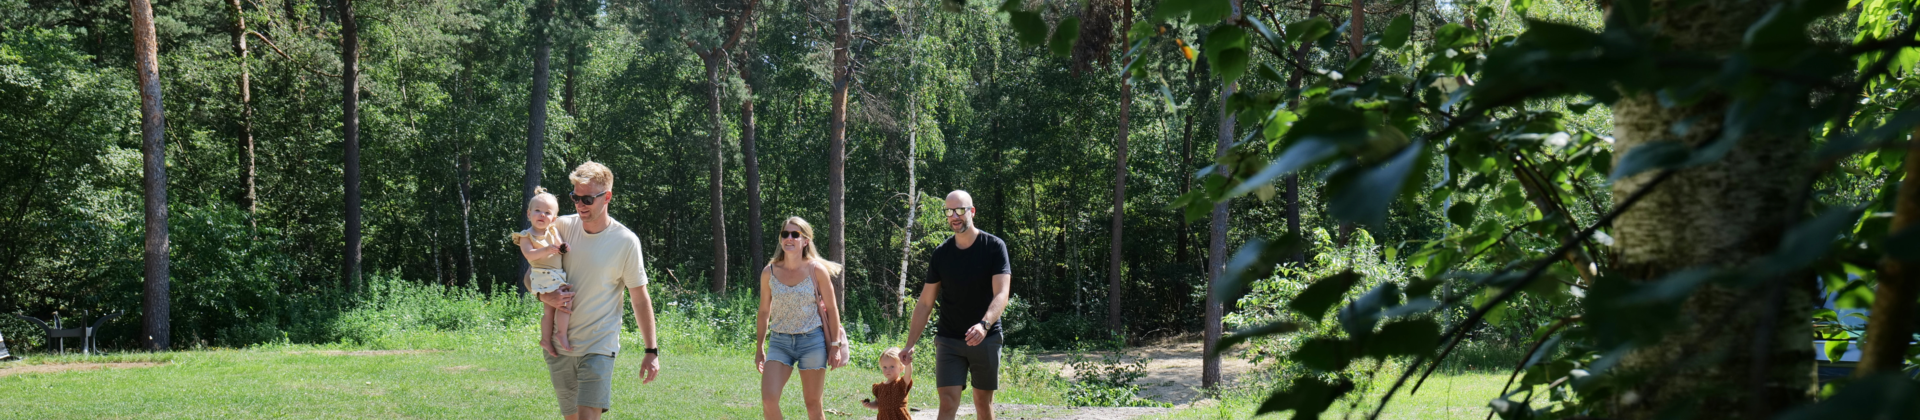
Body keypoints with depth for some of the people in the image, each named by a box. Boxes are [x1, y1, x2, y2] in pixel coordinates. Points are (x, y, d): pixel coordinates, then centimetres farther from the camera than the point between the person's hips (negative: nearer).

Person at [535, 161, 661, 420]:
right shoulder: (562, 227, 0)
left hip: (599, 346, -4)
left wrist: (652, 351, -5)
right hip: (558, 343, 4)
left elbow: (640, 299, -3)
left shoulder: (625, 242, -9)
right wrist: (544, 296, -11)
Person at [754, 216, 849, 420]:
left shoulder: (817, 270, -5)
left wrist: (835, 345, -2)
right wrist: (759, 348, 12)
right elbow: (764, 312, 10)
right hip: (779, 342, 2)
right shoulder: (769, 272, 1)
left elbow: (831, 309, 1)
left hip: (812, 341, -2)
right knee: (768, 399, -14)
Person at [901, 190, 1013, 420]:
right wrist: (910, 345, -1)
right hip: (948, 340, 1)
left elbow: (1001, 294, -19)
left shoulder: (994, 247, -8)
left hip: (986, 338, -1)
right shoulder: (941, 254, 1)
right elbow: (925, 303, 5)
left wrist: (984, 324, -37)